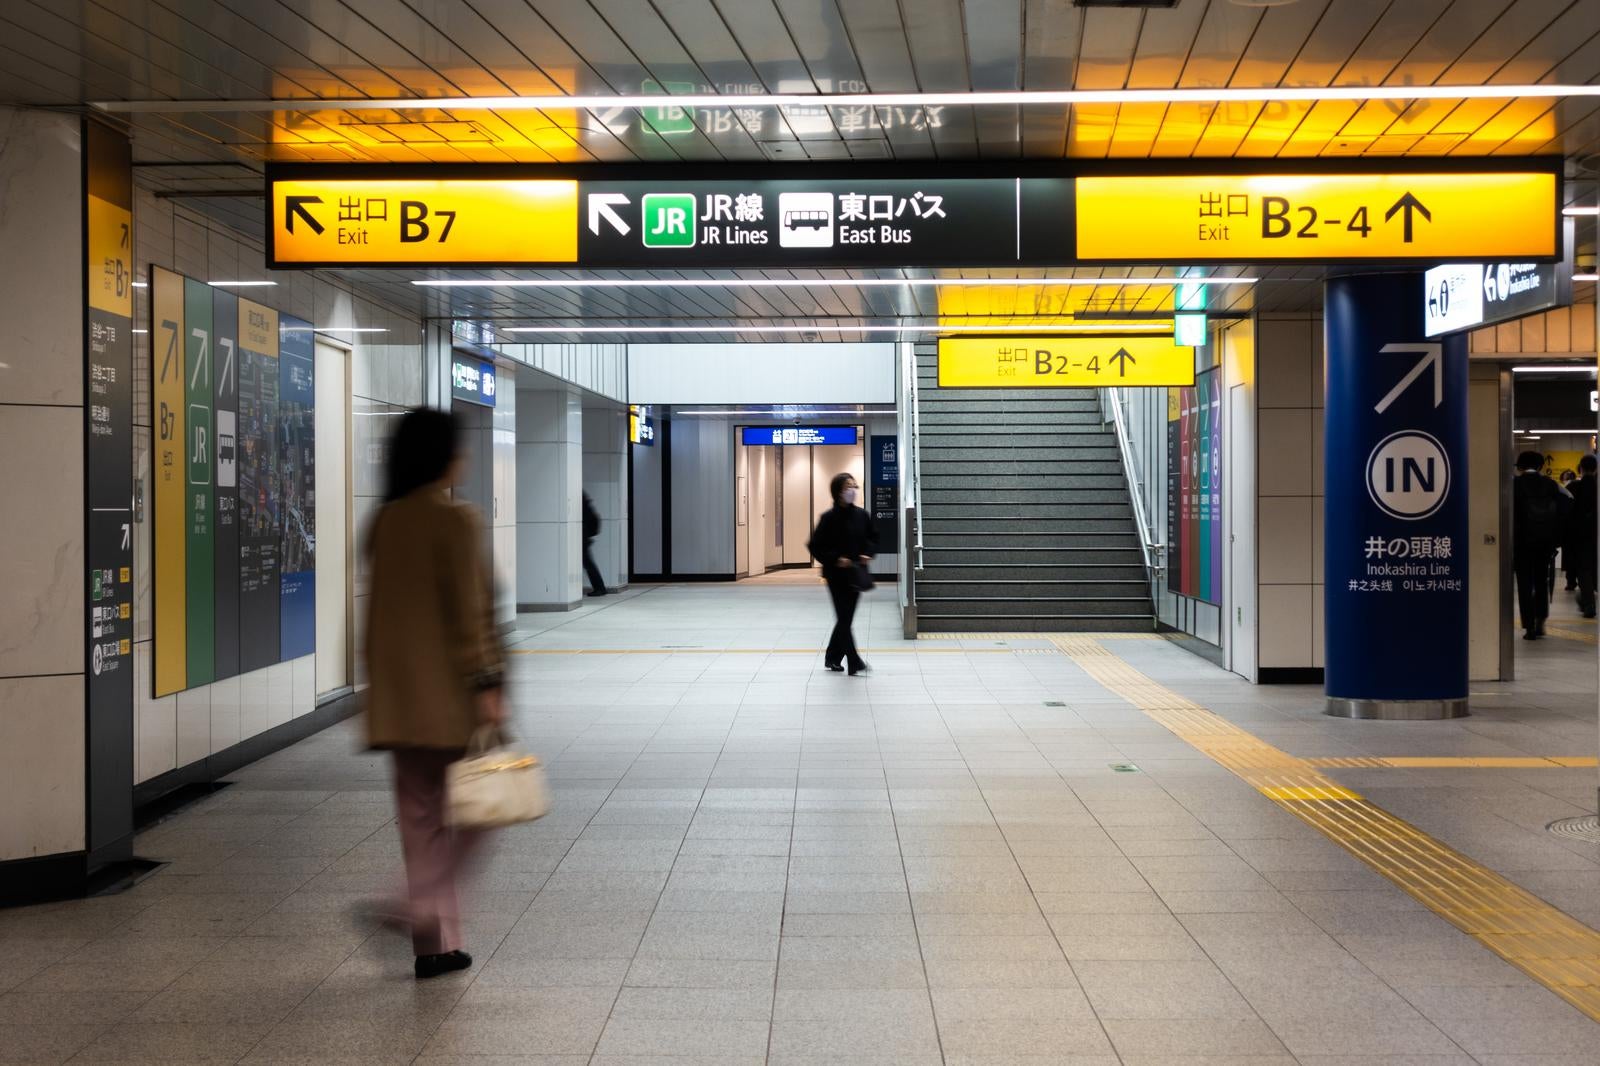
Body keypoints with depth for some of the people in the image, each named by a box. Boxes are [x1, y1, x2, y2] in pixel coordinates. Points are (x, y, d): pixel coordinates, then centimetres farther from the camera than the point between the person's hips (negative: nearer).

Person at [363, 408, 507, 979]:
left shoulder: (384, 521, 7)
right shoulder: (455, 520, -13)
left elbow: (383, 606, 14)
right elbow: (468, 611, -17)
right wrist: (486, 684, -14)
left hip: (398, 696, 7)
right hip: (449, 696, -7)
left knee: (420, 815, 11)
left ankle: (435, 942, 15)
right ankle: (427, 907, -8)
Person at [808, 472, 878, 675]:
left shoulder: (861, 515, 2)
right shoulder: (829, 518, -11)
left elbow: (873, 537, 16)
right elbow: (815, 546, -9)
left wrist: (868, 553, -2)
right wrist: (835, 559, -18)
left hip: (855, 574, 5)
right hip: (836, 575, -5)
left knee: (846, 618, 12)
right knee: (844, 618, -6)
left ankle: (833, 658, 27)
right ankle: (854, 662, -6)